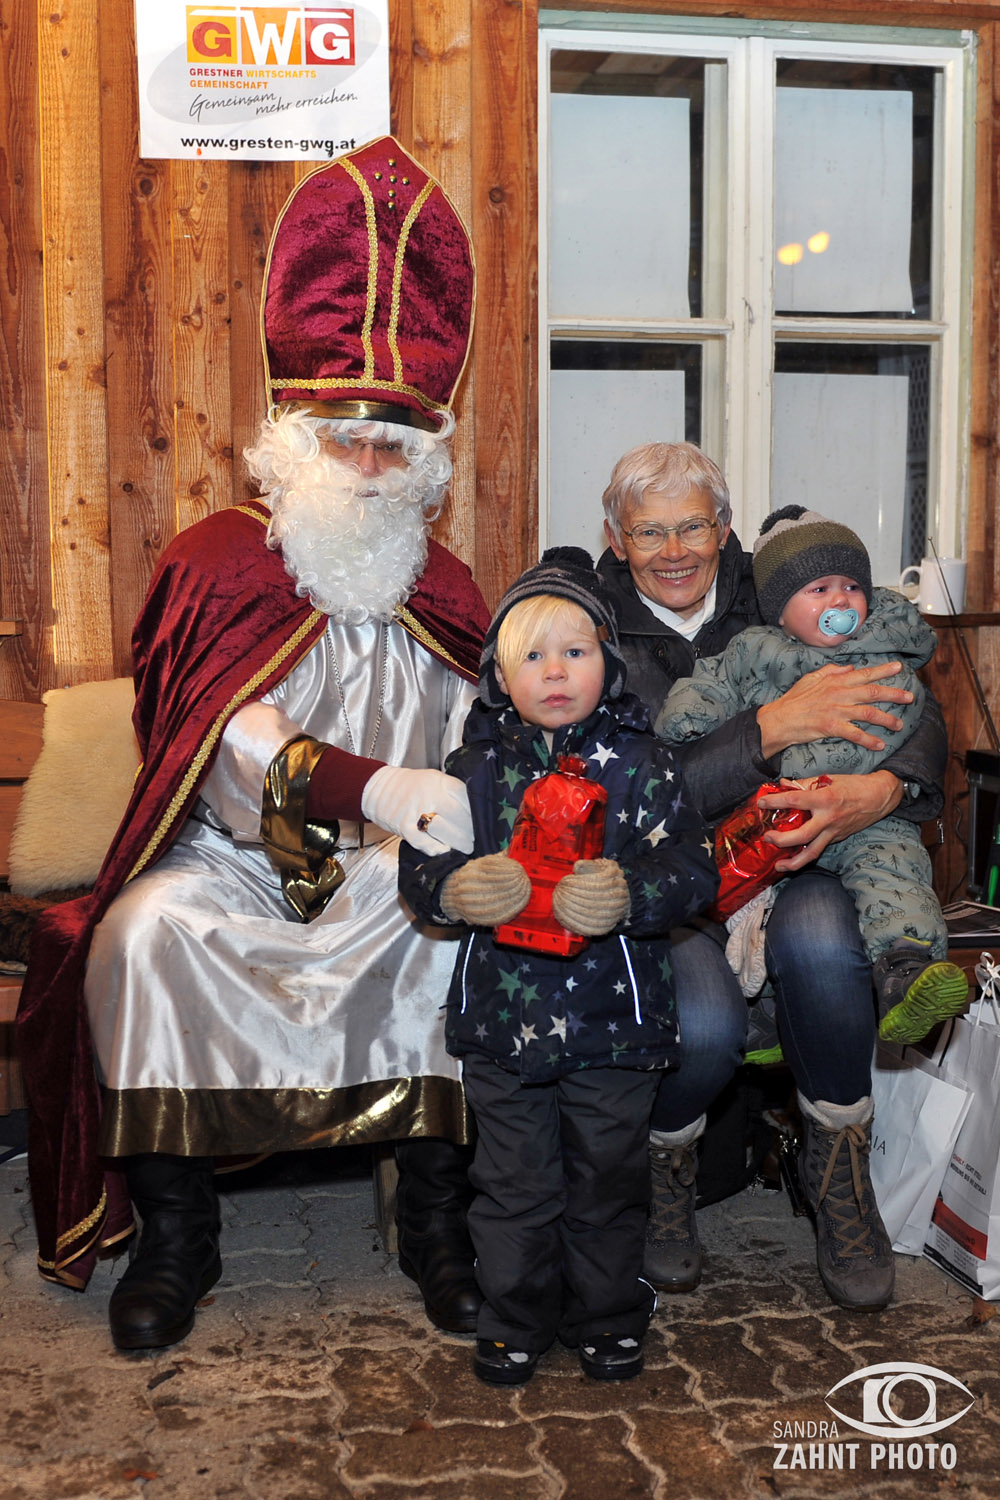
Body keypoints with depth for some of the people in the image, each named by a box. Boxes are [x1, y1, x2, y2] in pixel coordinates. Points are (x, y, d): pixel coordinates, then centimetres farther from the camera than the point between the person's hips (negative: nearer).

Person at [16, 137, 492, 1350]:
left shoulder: (442, 590, 8)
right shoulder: (218, 564, -5)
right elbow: (240, 746, -21)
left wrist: (464, 844, -21)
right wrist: (374, 790, -38)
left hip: (392, 875, 3)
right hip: (231, 864, -2)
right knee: (150, 930, -31)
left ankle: (438, 1215, -10)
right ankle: (171, 1238, -13)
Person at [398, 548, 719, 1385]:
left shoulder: (637, 761, -3)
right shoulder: (478, 765, 2)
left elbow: (694, 868, -11)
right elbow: (419, 859, -1)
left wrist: (631, 893, -30)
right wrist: (452, 888, -23)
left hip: (612, 1015, -1)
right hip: (501, 1015, 1)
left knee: (608, 1182, 14)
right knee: (514, 1183, 12)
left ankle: (607, 1317, 35)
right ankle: (516, 1321, 32)